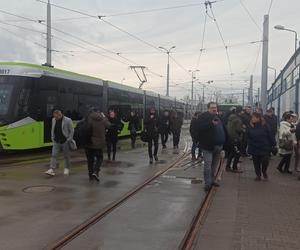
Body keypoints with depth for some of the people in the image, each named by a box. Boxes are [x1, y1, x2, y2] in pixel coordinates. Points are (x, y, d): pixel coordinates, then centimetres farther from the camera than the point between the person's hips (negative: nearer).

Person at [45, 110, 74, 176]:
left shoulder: (68, 120, -10)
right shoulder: (54, 120, 6)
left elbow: (71, 131, -7)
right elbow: (52, 129, 16)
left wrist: (69, 140, -11)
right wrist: (52, 138, 9)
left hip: (65, 142, -4)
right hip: (56, 142, 4)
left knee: (66, 156, 7)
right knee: (54, 155, -5)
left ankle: (66, 169, 22)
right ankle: (51, 170, -7)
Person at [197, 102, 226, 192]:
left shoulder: (218, 117, 16)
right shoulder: (204, 116, -8)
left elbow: (222, 129, 24)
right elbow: (200, 127, -22)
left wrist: (223, 142, 15)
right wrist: (211, 123, -30)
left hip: (217, 145, 7)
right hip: (208, 146, -7)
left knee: (214, 164, 15)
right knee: (208, 164, -9)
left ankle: (212, 180, 28)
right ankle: (207, 183, -2)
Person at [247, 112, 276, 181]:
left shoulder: (265, 126, -10)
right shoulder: (251, 127, -2)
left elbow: (271, 136, -7)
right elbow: (248, 138, 4)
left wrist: (273, 144, -6)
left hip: (265, 148, -3)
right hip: (254, 149, 3)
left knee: (265, 161, -4)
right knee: (256, 163, 10)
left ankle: (264, 172, 27)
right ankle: (258, 175, 28)